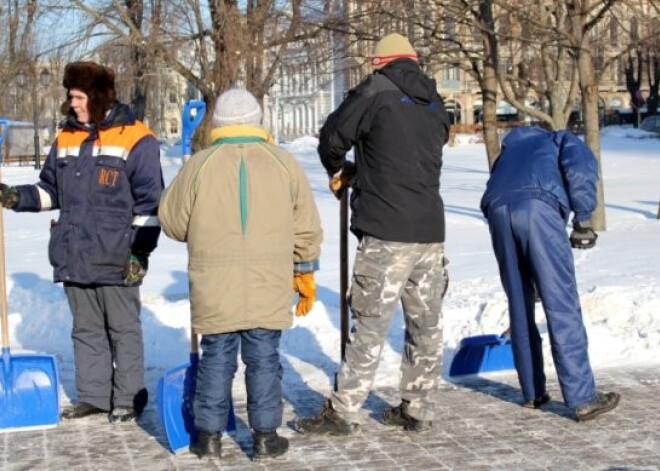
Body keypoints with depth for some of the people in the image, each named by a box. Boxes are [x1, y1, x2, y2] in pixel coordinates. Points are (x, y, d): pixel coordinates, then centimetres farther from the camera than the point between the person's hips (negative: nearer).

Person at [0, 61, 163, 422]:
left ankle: (128, 398, 15)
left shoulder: (135, 140, -9)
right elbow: (50, 190, 18)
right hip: (73, 257, 6)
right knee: (86, 330, 14)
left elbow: (149, 202, -9)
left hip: (116, 259, -6)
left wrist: (140, 251, -12)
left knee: (123, 330, 6)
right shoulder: (66, 138, 11)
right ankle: (92, 395, 24)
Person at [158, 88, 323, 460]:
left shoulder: (200, 164, -2)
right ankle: (265, 436, 12)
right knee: (264, 358, 7)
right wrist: (305, 275, 17)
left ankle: (210, 435, 15)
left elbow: (172, 221, 7)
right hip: (269, 288, 0)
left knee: (216, 357, 9)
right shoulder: (285, 163, 1)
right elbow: (307, 230, 5)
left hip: (215, 288, 0)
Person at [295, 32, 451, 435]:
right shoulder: (436, 106, 15)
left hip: (387, 235, -6)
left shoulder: (375, 91, -3)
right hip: (431, 232, 6)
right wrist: (359, 174, 25)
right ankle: (418, 410, 19)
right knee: (427, 324, 11)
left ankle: (342, 412, 4)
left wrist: (339, 172, 21)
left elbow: (332, 138, 0)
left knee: (371, 326, -2)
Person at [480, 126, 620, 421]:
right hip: (537, 206, -5)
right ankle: (582, 398, -2)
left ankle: (533, 393, 21)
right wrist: (583, 220, 10)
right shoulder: (565, 140, 27)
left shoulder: (513, 146, 41)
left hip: (497, 209, 5)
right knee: (562, 305, -3)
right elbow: (580, 170, 2)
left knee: (519, 306, 15)